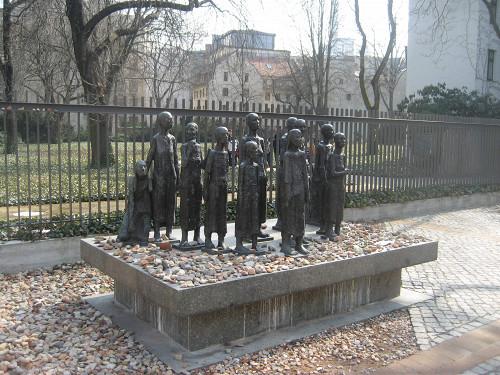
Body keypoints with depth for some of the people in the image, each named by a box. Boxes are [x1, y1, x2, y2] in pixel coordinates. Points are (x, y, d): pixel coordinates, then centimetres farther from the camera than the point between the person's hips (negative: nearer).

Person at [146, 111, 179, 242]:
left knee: (170, 202, 7)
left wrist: (177, 176, 12)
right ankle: (157, 233, 3)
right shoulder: (155, 139, -4)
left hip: (171, 175, 5)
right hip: (159, 175, -4)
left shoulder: (172, 139, 9)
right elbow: (150, 158, -3)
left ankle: (169, 232, 15)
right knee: (158, 203, -2)